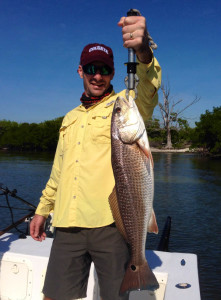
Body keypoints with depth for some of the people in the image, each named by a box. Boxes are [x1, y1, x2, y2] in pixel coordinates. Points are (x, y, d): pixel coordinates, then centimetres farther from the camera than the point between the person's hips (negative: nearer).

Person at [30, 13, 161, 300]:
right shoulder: (71, 118, 19)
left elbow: (147, 87, -22)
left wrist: (143, 51, -41)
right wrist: (42, 208, 21)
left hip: (111, 222, -4)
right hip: (68, 224, 5)